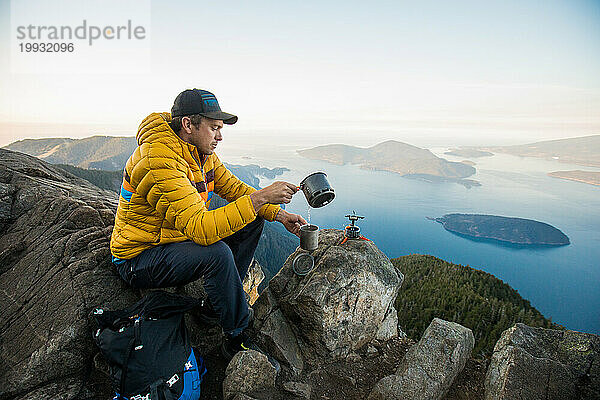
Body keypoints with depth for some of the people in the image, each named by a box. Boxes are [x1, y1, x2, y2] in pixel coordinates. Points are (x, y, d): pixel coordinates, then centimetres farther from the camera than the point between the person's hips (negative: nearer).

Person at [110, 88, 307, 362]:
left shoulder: (200, 151, -1)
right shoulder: (161, 162, -30)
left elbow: (232, 187, 4)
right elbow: (201, 228, -39)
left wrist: (278, 214, -9)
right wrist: (259, 198, -40)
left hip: (178, 238, 9)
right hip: (139, 260, -8)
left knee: (251, 223, 1)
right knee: (217, 253, -36)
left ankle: (217, 303, 8)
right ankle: (236, 339, -13)